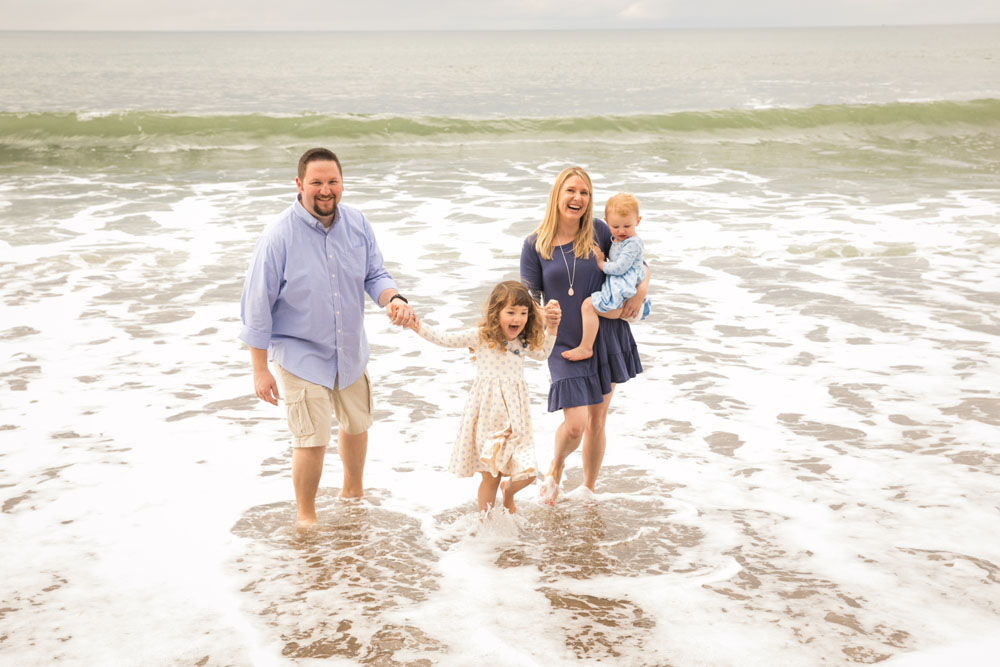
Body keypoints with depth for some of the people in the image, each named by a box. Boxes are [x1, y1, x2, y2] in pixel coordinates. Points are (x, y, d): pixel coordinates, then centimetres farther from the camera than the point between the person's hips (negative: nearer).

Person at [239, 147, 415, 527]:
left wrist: (393, 299, -22)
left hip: (350, 349, 6)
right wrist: (260, 370, -13)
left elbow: (375, 275, 2)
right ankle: (305, 514, 19)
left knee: (356, 425, 21)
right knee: (312, 440, -7)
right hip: (301, 354, -5)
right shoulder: (279, 237, -21)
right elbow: (257, 308, -15)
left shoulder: (357, 224, -7)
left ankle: (353, 490, 48)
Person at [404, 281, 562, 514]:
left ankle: (508, 492, 32)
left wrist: (551, 328, 14)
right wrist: (418, 327, -13)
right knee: (490, 476, 1)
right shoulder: (481, 336, -3)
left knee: (527, 473, -3)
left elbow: (543, 354, 27)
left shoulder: (522, 343, 10)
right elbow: (445, 339, -2)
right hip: (488, 416, -4)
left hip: (515, 417, 4)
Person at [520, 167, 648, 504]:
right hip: (565, 344, -2)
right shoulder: (535, 244, -6)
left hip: (607, 335, 2)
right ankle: (556, 467, 24)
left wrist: (641, 290, -11)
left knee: (597, 419, 11)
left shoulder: (599, 232, -3)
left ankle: (589, 490, 32)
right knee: (574, 424, -12)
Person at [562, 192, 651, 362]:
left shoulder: (633, 243, -13)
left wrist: (601, 263, -5)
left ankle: (585, 348, -22)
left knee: (588, 305, -24)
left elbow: (619, 268, -21)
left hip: (622, 294, -11)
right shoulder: (616, 240, 17)